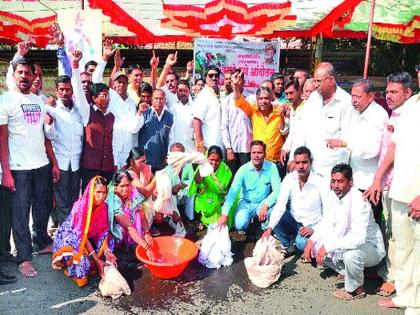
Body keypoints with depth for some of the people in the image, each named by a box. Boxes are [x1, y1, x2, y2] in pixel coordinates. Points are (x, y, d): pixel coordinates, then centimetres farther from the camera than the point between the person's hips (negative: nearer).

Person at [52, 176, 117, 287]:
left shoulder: (103, 207, -11)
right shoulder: (80, 207, -29)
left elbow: (103, 232, -11)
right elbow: (81, 236, -29)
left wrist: (107, 252, -29)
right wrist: (97, 259, -32)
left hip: (88, 238, 6)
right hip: (68, 237, -6)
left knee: (109, 242, -15)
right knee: (83, 258, -33)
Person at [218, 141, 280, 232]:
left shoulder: (272, 167, -12)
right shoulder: (243, 169, -13)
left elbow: (277, 190, -16)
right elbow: (233, 191, -18)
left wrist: (265, 205, -33)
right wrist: (224, 214, -27)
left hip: (263, 203, 0)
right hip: (246, 203, 0)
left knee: (273, 207, -32)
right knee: (239, 225, -23)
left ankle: (266, 228, 1)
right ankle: (249, 218, 15)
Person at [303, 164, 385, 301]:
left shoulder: (358, 200, -29)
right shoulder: (332, 195, -6)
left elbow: (359, 237, -38)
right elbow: (326, 224, 5)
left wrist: (328, 246, -36)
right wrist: (311, 240, -11)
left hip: (369, 247, -7)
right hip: (345, 243, 7)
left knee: (350, 253, -37)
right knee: (315, 245, -3)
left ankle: (356, 290, -8)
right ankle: (346, 272, 12)